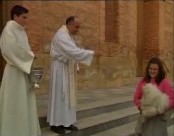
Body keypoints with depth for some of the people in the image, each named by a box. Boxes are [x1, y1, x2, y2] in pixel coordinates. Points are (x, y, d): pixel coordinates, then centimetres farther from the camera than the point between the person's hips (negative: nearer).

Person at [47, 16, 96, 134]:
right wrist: (91, 53, -21)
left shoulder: (69, 35, 14)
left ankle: (66, 121, 17)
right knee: (60, 96, -4)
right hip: (61, 69, -10)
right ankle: (56, 123, 6)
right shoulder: (61, 35, -19)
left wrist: (76, 67, 8)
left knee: (68, 95, 10)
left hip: (68, 69, 10)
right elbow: (74, 52, -28)